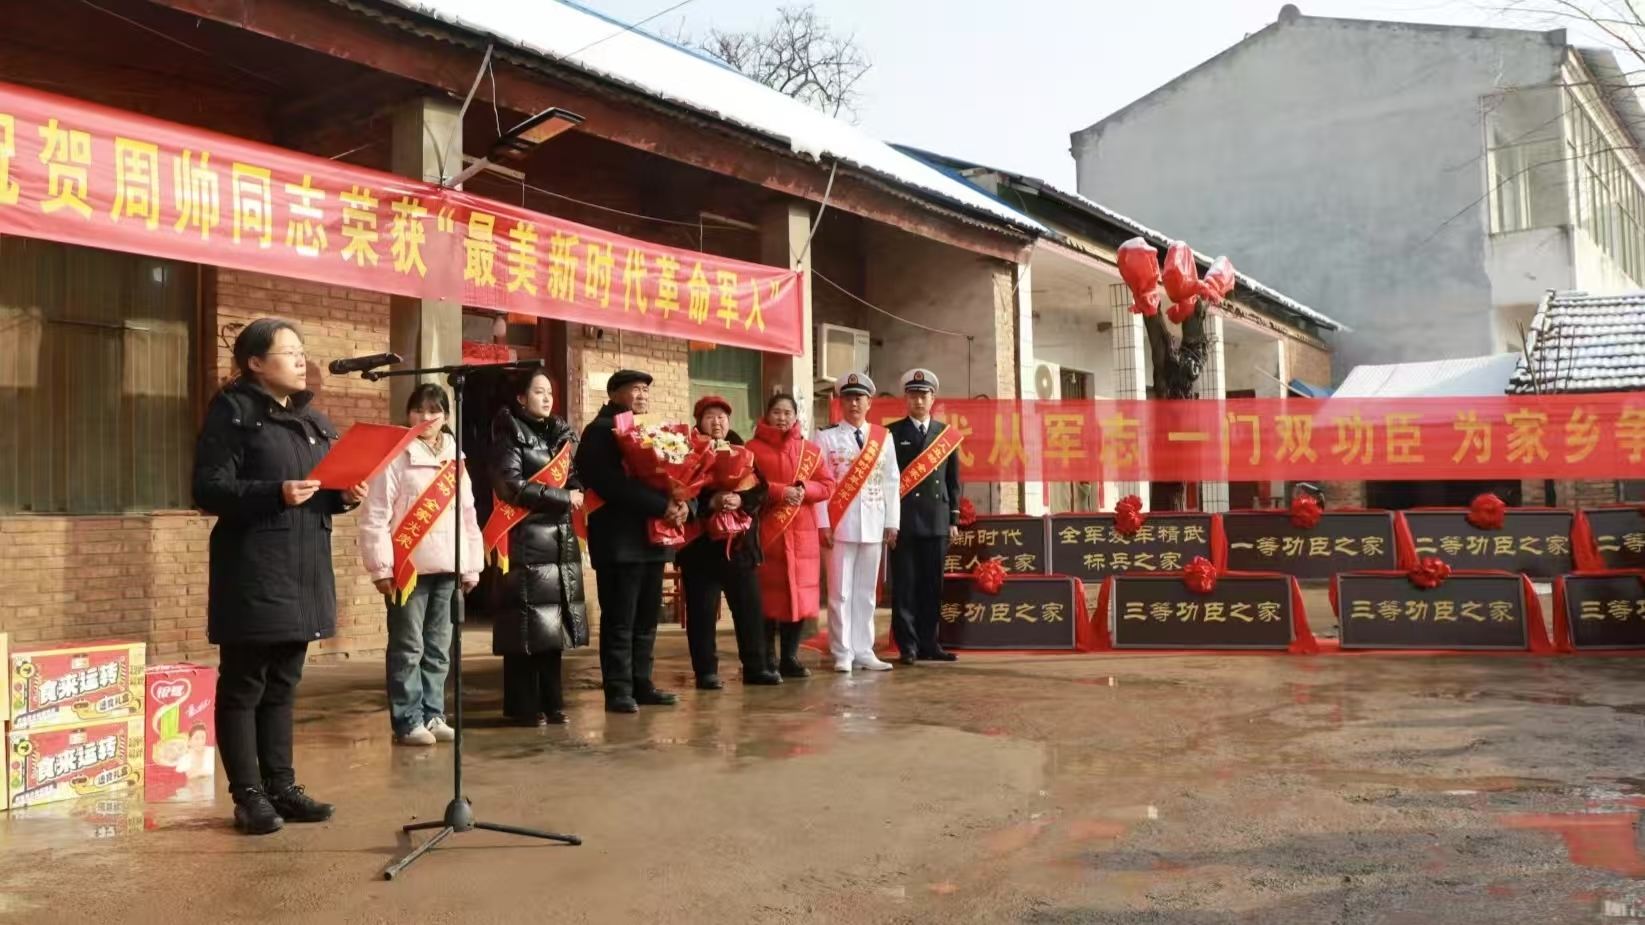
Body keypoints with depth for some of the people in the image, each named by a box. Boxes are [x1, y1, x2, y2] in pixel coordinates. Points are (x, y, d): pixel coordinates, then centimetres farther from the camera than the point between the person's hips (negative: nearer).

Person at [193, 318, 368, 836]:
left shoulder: (313, 420, 16)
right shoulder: (232, 413, -6)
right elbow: (208, 489, -14)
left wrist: (345, 496, 1)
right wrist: (276, 494, -24)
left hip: (301, 573, 7)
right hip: (253, 573, -7)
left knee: (282, 686, 14)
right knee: (243, 687, 1)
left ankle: (281, 787, 21)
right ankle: (249, 796, 8)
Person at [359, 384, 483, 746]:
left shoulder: (456, 460, 12)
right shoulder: (396, 458, -5)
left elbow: (468, 516, 15)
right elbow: (374, 516, -8)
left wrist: (472, 566, 12)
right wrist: (381, 567, -12)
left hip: (447, 568, 5)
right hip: (408, 568, -5)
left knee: (439, 648, 11)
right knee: (408, 648, 0)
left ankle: (432, 715, 21)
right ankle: (408, 721, 7)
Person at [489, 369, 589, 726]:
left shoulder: (561, 433, 18)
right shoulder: (512, 435, -3)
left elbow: (575, 480, 24)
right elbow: (511, 485, -14)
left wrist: (576, 494, 1)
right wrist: (562, 498, -12)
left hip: (561, 540, 6)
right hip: (527, 540, -6)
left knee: (554, 625, 7)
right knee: (528, 626, -6)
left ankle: (550, 702, 15)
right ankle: (524, 707, 2)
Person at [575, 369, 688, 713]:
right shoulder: (601, 431, -6)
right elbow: (610, 482, -21)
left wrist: (684, 503, -9)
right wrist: (661, 506, -23)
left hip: (654, 537, 8)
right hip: (620, 539, -8)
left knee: (647, 618, 11)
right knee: (619, 620, -4)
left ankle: (641, 684, 18)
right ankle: (618, 690, 1)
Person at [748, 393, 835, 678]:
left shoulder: (810, 450, 12)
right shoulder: (753, 448, 1)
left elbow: (828, 485, 6)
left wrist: (803, 490, -12)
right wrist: (779, 491, -18)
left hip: (802, 532, 4)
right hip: (766, 532, -3)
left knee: (801, 593, 3)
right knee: (768, 594, -3)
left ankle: (790, 658, 12)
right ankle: (768, 660, 5)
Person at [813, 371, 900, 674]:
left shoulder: (883, 437, 9)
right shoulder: (827, 438, 1)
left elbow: (891, 482, 8)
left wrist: (892, 523, 4)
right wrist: (823, 523, -11)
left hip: (873, 524, 3)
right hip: (841, 523, -3)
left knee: (866, 590, 8)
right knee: (841, 591, -1)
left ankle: (863, 651, 14)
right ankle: (843, 654, 6)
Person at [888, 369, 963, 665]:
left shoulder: (946, 434, 12)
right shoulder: (892, 433, 3)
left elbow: (953, 480, 12)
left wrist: (954, 520, 7)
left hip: (937, 521, 3)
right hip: (904, 520, -3)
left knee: (932, 585, 6)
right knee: (905, 585, 0)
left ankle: (928, 643, 14)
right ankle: (907, 646, 6)